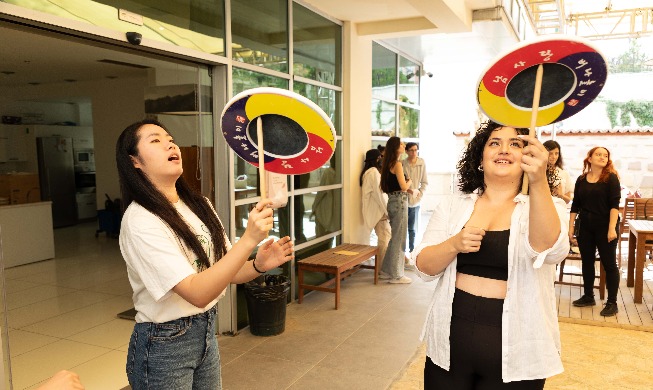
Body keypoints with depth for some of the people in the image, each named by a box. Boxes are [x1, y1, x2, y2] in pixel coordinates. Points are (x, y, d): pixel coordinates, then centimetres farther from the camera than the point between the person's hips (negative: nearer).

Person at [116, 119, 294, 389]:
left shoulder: (200, 205, 1)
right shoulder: (140, 221, -21)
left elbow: (225, 272, 4)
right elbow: (198, 293, -28)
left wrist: (259, 265, -16)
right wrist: (249, 239, -36)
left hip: (206, 333, 7)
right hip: (163, 346, -6)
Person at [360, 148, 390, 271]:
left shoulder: (368, 171, 16)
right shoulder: (374, 172, -15)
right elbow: (379, 194, -18)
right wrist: (387, 211, -14)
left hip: (377, 210, 10)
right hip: (379, 211, -10)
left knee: (383, 238, 13)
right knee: (385, 239, -6)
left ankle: (381, 266, 19)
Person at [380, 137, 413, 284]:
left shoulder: (388, 164, 13)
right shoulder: (397, 164, -13)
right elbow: (404, 186, -18)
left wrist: (406, 189, 11)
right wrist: (409, 182, 2)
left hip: (392, 201, 9)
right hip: (399, 202, -9)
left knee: (394, 238, 17)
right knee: (399, 239, -1)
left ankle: (386, 271, 25)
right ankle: (396, 275, 8)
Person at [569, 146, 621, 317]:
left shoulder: (611, 178, -4)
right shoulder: (581, 180, 7)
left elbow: (614, 205, -12)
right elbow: (575, 206, 8)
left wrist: (612, 229, -20)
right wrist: (571, 228, 4)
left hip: (605, 227, -4)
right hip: (585, 227, 4)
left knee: (609, 264, 2)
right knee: (587, 262, 12)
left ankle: (612, 302, 11)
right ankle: (588, 296, 26)